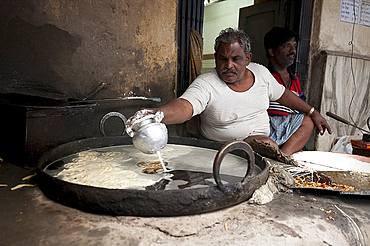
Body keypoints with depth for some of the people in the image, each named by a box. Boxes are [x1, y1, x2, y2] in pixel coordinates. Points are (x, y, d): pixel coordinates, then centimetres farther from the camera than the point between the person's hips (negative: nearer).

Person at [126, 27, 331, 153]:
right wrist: (157, 114, -56)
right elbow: (184, 106, -35)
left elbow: (283, 95, 17)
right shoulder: (206, 84, -17)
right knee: (268, 145, -33)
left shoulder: (260, 72, 1)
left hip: (265, 138, 8)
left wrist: (313, 112, 20)